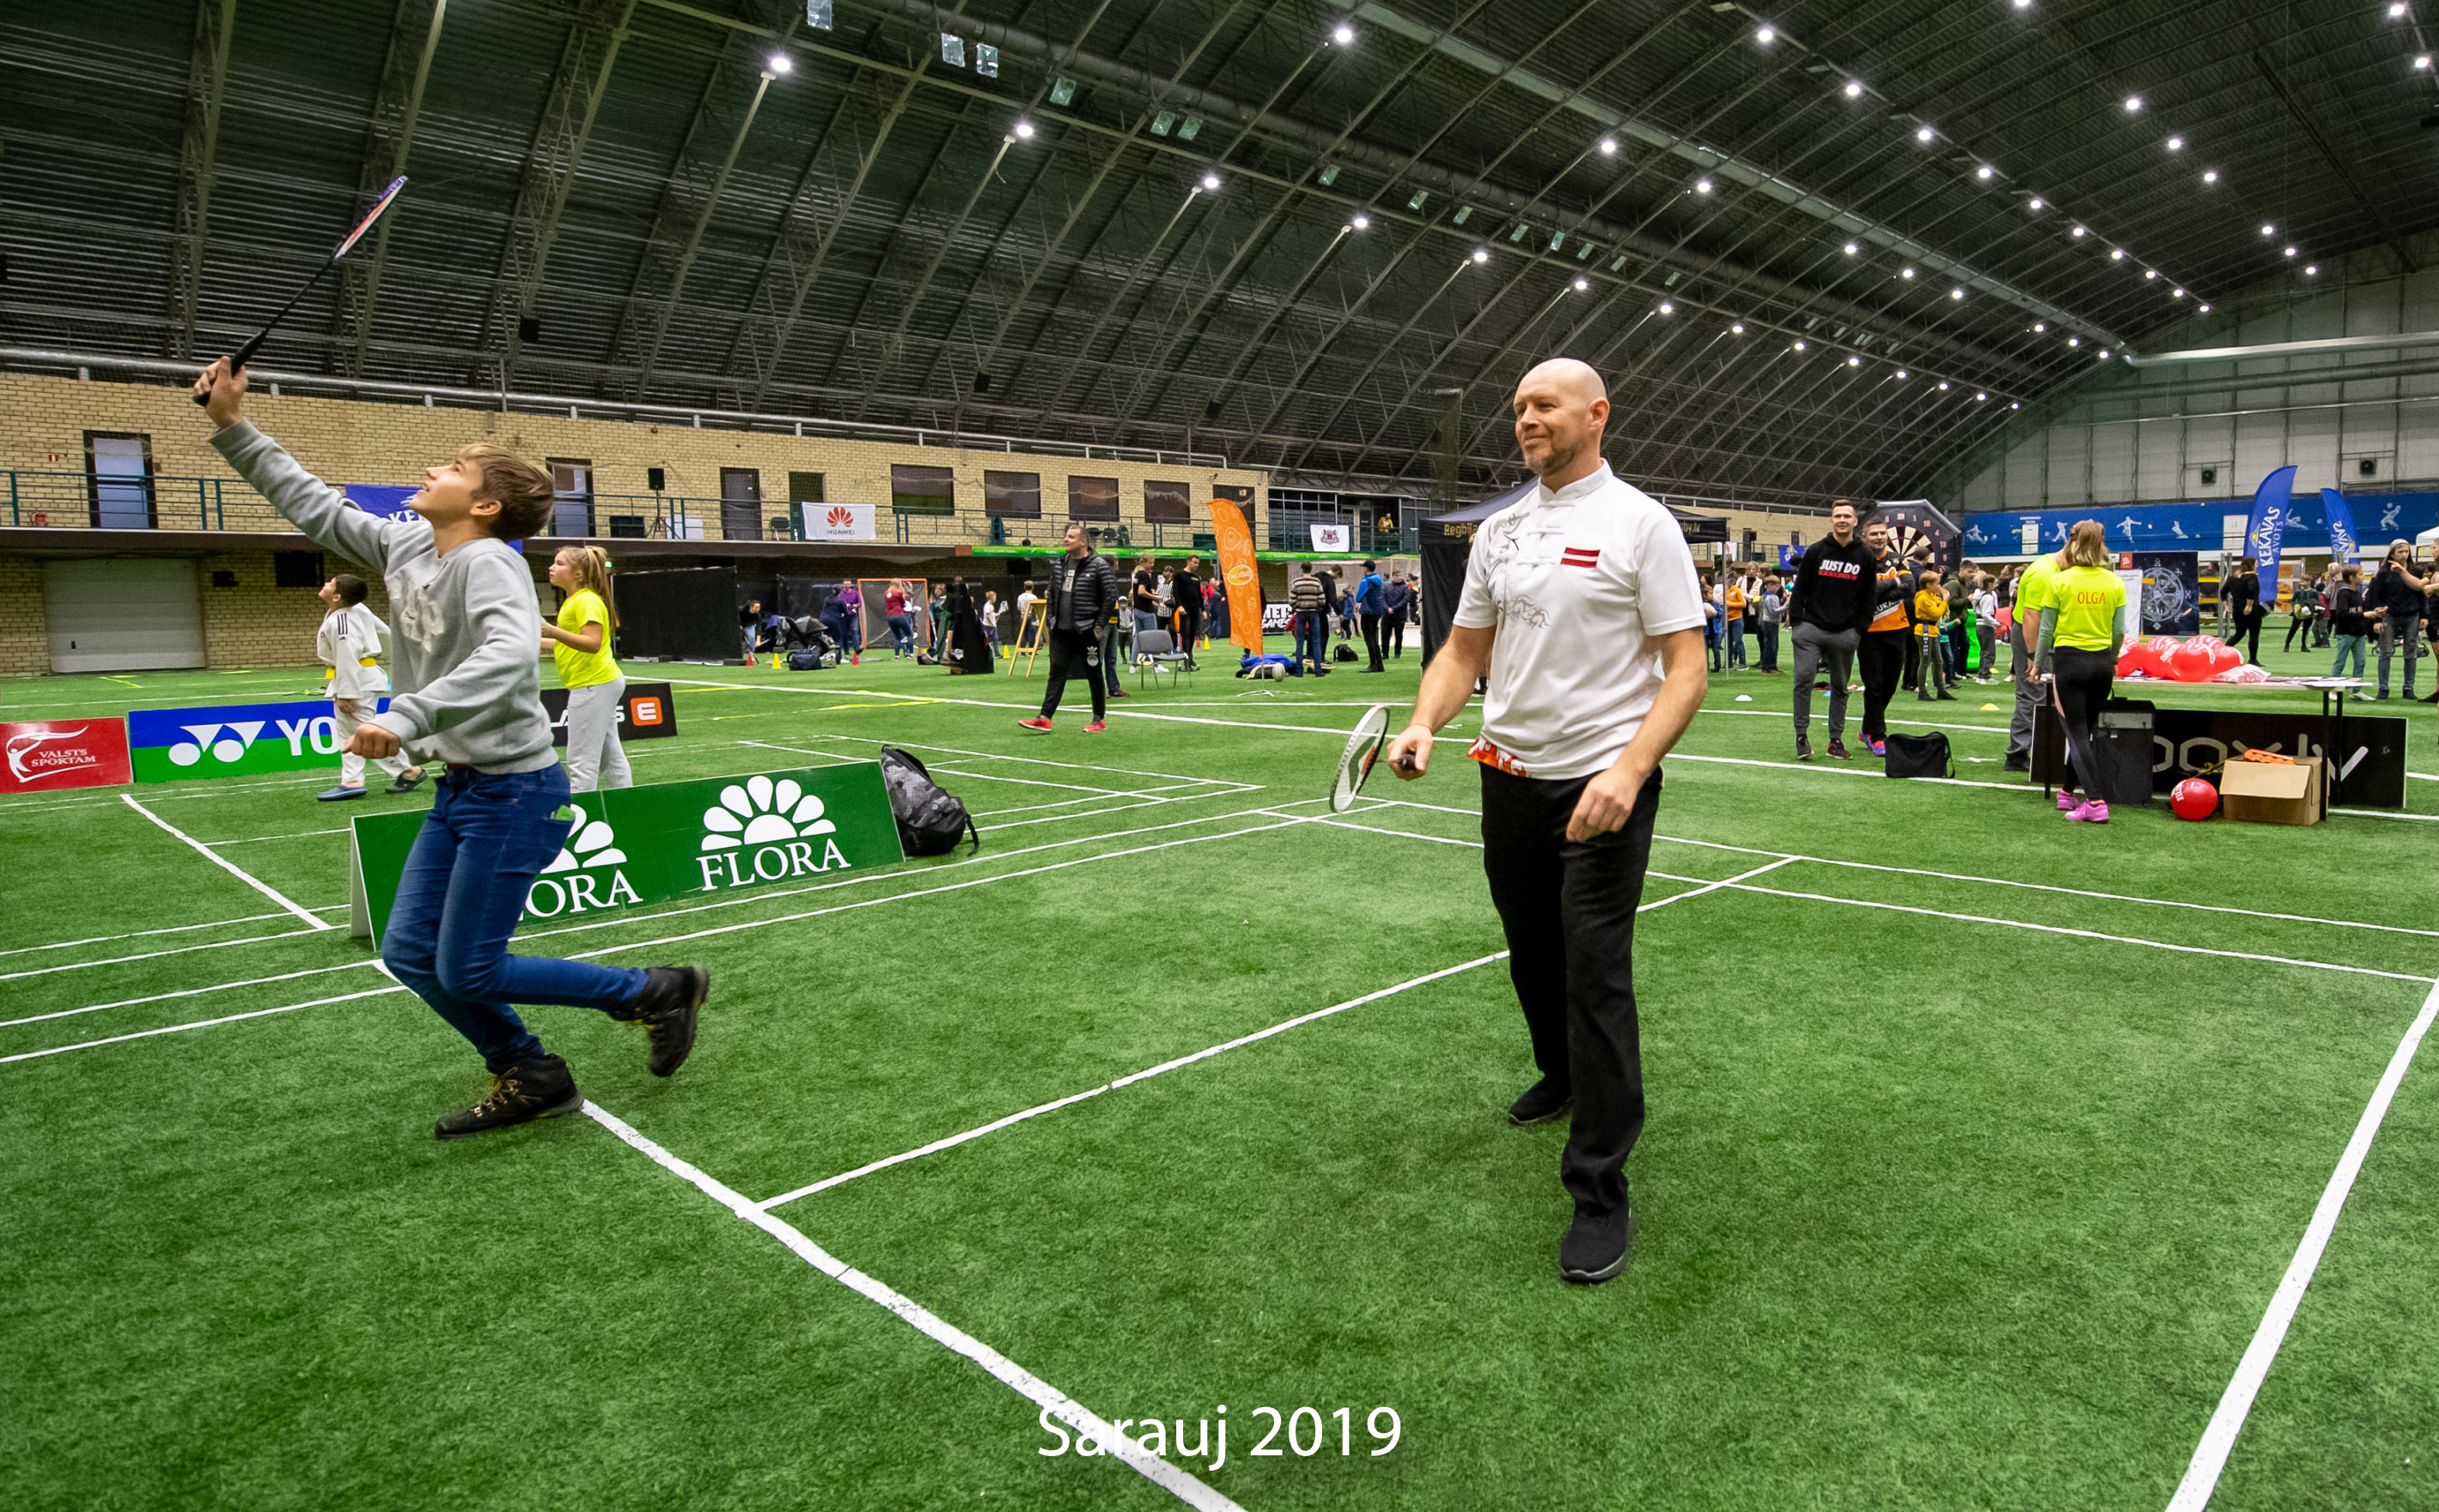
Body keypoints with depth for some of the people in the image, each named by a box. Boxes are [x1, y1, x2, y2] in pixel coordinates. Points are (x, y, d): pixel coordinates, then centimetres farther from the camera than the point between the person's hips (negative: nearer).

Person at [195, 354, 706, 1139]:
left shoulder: (488, 561, -18)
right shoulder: (404, 545, 7)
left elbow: (511, 650, -37)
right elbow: (315, 506, 20)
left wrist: (408, 717, -45)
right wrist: (234, 428, 17)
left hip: (514, 793, -9)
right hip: (458, 788, 9)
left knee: (466, 973, -2)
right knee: (411, 954, 11)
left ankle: (659, 991, 12)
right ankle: (531, 1081, 27)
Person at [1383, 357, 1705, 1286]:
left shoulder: (1641, 522, -7)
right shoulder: (1498, 532, 10)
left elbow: (1685, 668, -12)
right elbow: (1465, 650, 14)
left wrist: (1627, 772, -26)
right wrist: (1424, 724, -6)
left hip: (1603, 786, -6)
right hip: (1509, 778, 6)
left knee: (1595, 974, -8)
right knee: (1532, 955, 18)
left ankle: (1600, 1192, 3)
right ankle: (1563, 1078, 47)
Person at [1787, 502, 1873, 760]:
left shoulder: (1865, 556, 6)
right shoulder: (1815, 551, 1)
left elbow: (1868, 595, 9)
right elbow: (1800, 587, 4)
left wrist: (1860, 627, 2)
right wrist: (1797, 621, -2)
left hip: (1845, 633, 2)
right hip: (1811, 629, -2)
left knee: (1840, 688, 8)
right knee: (1804, 680, -12)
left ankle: (1836, 740, 15)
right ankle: (1802, 736, -2)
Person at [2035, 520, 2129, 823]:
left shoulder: (2059, 581, -8)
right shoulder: (2115, 583, 1)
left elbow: (2047, 630, -5)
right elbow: (2119, 631, 3)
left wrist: (2039, 663, 7)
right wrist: (2112, 661, 19)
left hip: (2069, 660, -4)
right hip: (2102, 662, 4)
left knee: (2077, 734, -2)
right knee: (2086, 730, 17)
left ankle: (2095, 803, -11)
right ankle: (2067, 792, 30)